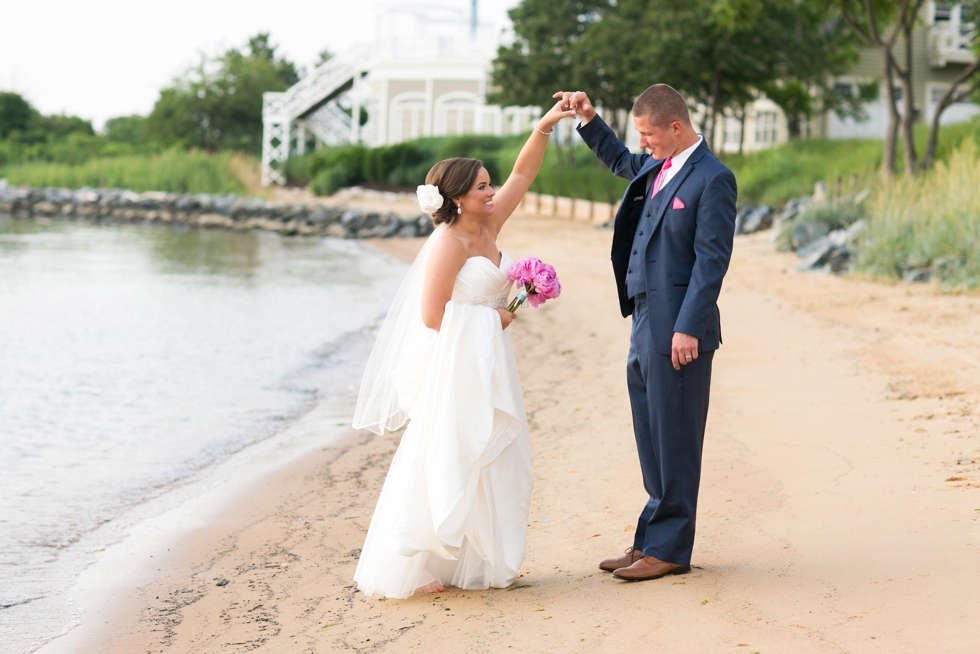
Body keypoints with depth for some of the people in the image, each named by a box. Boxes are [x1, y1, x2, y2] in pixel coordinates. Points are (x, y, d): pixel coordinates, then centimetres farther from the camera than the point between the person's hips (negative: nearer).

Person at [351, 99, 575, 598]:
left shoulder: (488, 228, 9)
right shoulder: (448, 244, -15)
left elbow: (522, 174, 13)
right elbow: (432, 316, -17)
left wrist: (545, 127, 4)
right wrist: (491, 318, -8)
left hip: (487, 364, 9)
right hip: (455, 365, -9)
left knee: (486, 460, 11)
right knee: (443, 463, -6)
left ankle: (470, 564, 18)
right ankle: (408, 569, 1)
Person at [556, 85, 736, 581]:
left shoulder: (712, 179, -13)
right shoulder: (656, 168, 13)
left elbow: (711, 261, -17)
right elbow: (618, 160, 36)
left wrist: (688, 329, -21)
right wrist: (588, 119, 22)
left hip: (677, 331, -9)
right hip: (645, 326, 9)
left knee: (674, 440, -1)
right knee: (651, 439, 15)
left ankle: (669, 549, 7)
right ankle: (652, 540, 24)